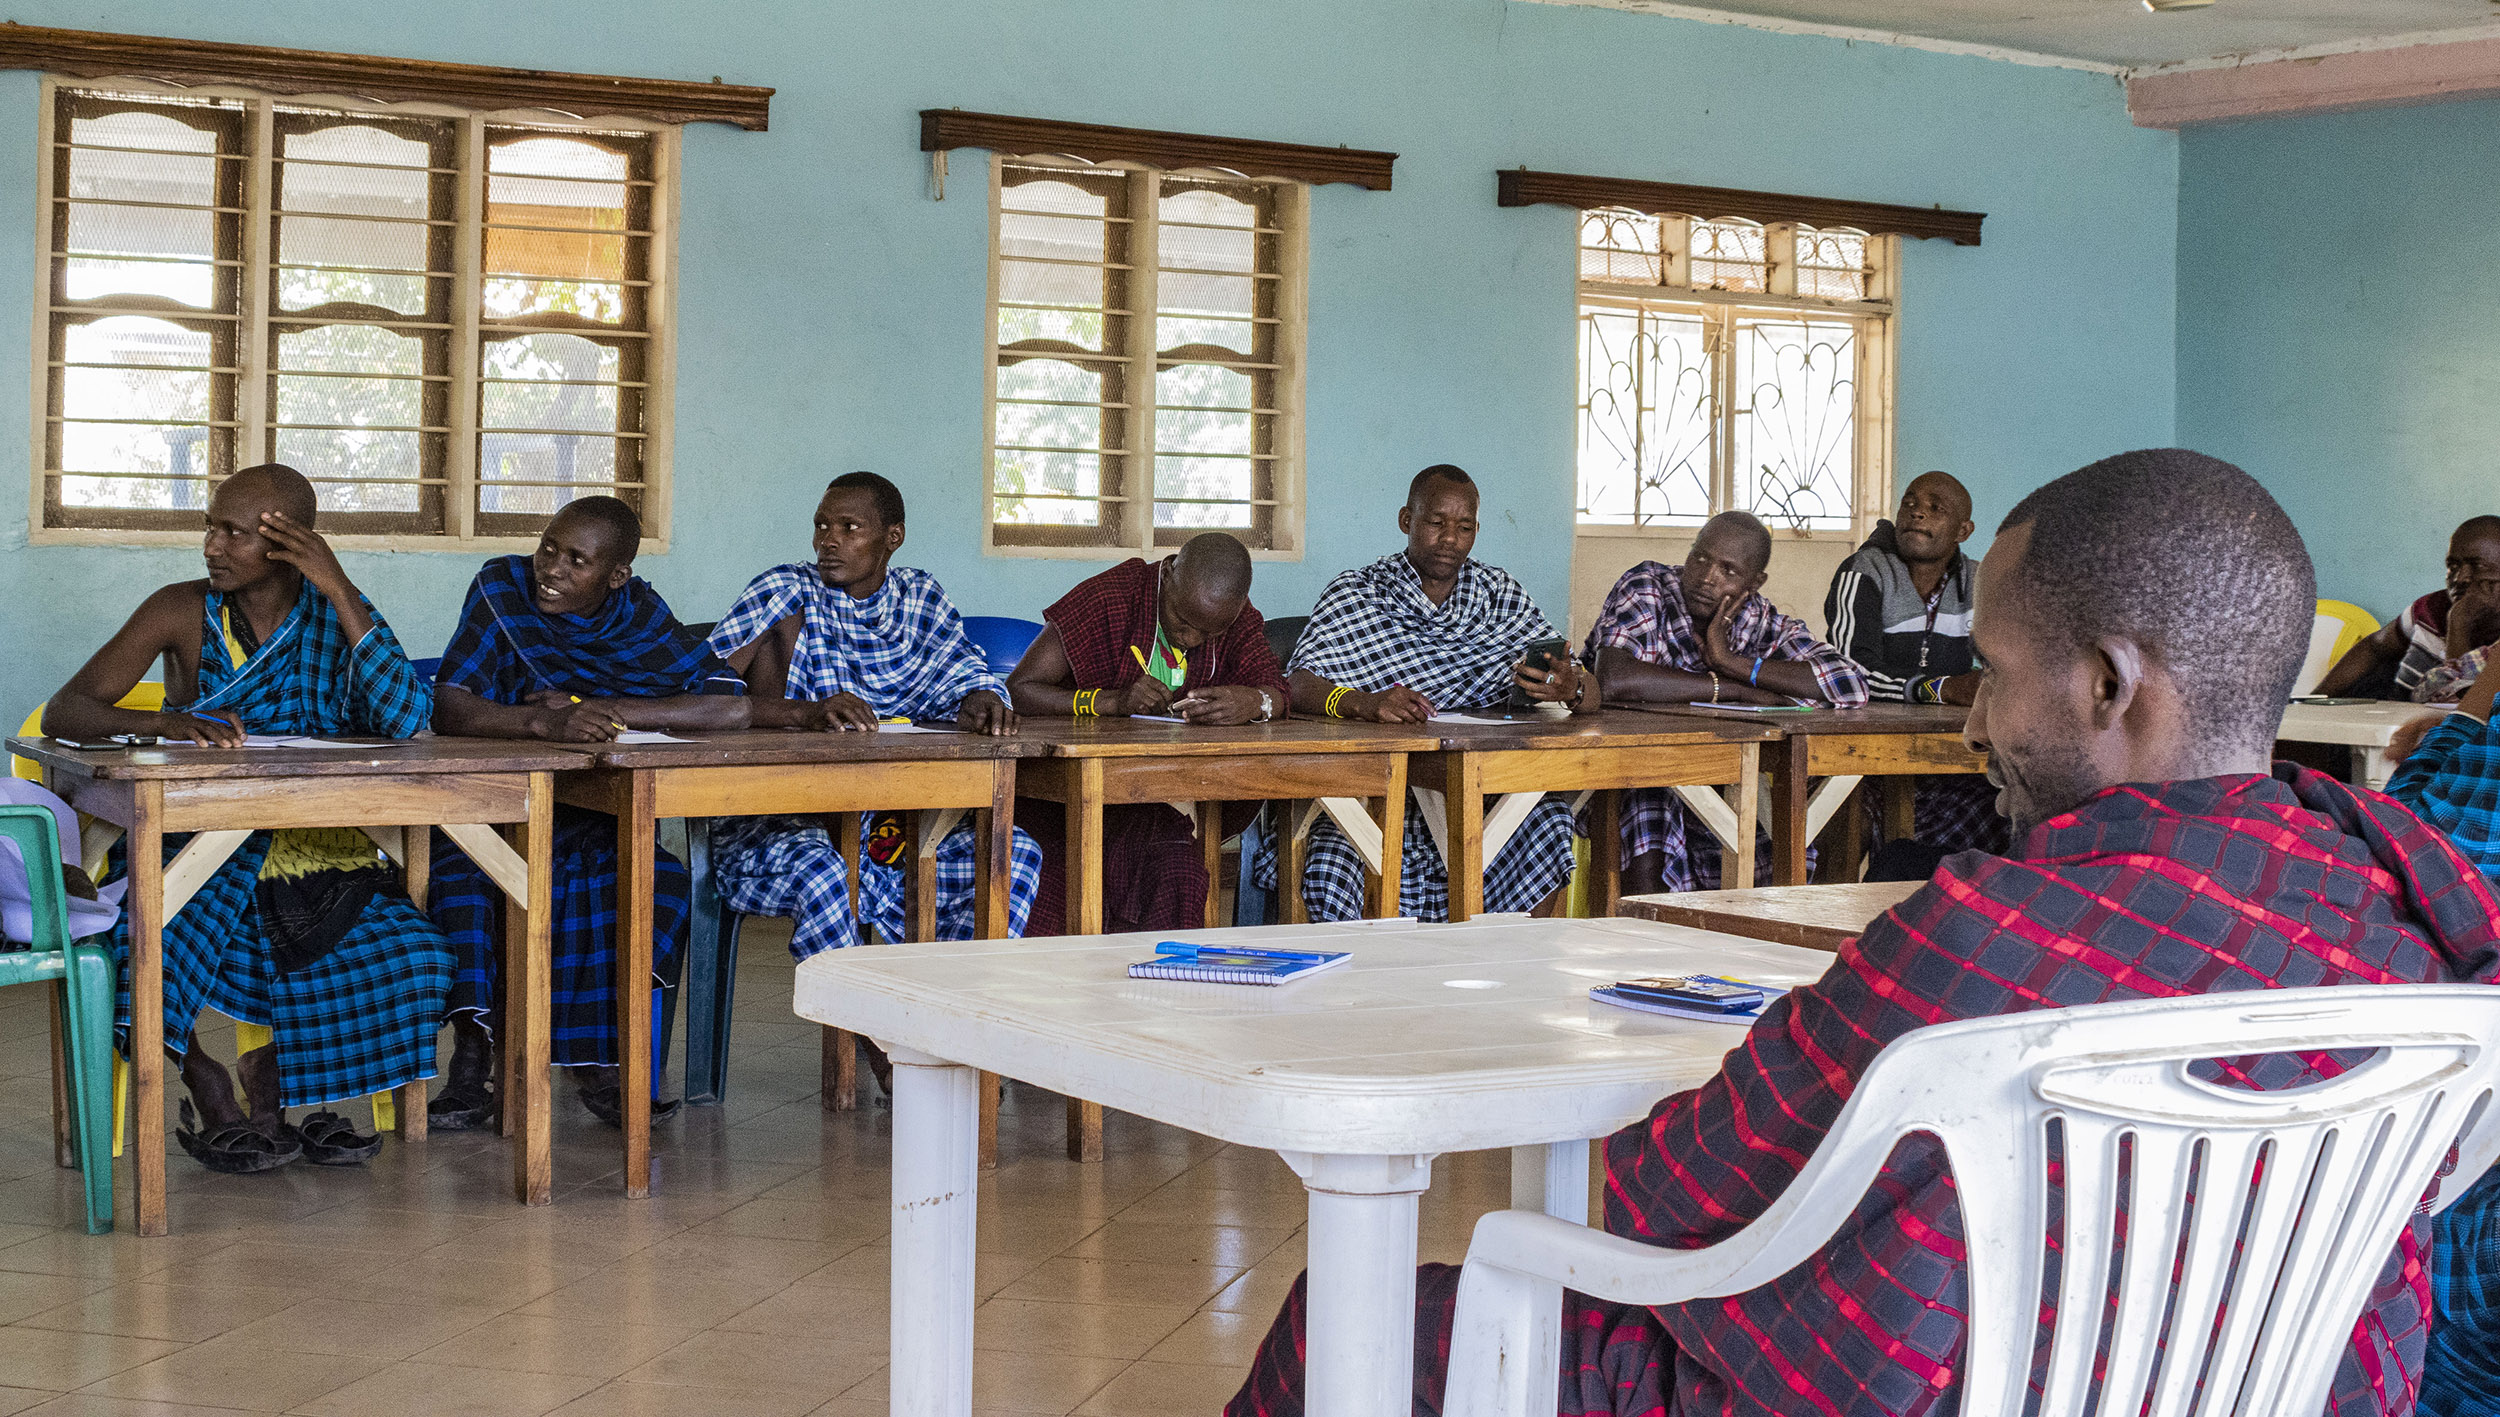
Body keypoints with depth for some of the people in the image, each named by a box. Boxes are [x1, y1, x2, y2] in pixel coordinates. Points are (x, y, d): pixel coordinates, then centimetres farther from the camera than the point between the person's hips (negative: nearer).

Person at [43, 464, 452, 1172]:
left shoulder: (338, 613, 1)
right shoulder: (182, 611, -2)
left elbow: (405, 721, -16)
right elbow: (64, 712, -9)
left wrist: (339, 590, -20)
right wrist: (165, 722, -30)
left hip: (314, 848, 1)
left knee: (413, 958, -23)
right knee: (142, 952, -32)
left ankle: (270, 1080, 6)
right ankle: (214, 1104, -1)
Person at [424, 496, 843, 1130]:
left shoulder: (641, 618, -4)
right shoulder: (502, 588, -7)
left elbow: (733, 707, -18)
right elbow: (446, 707, -20)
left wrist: (603, 711, -24)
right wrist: (544, 722, -39)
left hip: (595, 821, 1)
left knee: (660, 877, -27)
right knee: (456, 861, -33)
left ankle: (601, 1064, -17)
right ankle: (470, 1069, -28)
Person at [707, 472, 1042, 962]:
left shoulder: (922, 599, 10)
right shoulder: (788, 593, -5)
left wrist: (980, 703, -19)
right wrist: (813, 712, -32)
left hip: (883, 827, 4)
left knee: (1017, 852, -14)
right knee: (817, 867, -37)